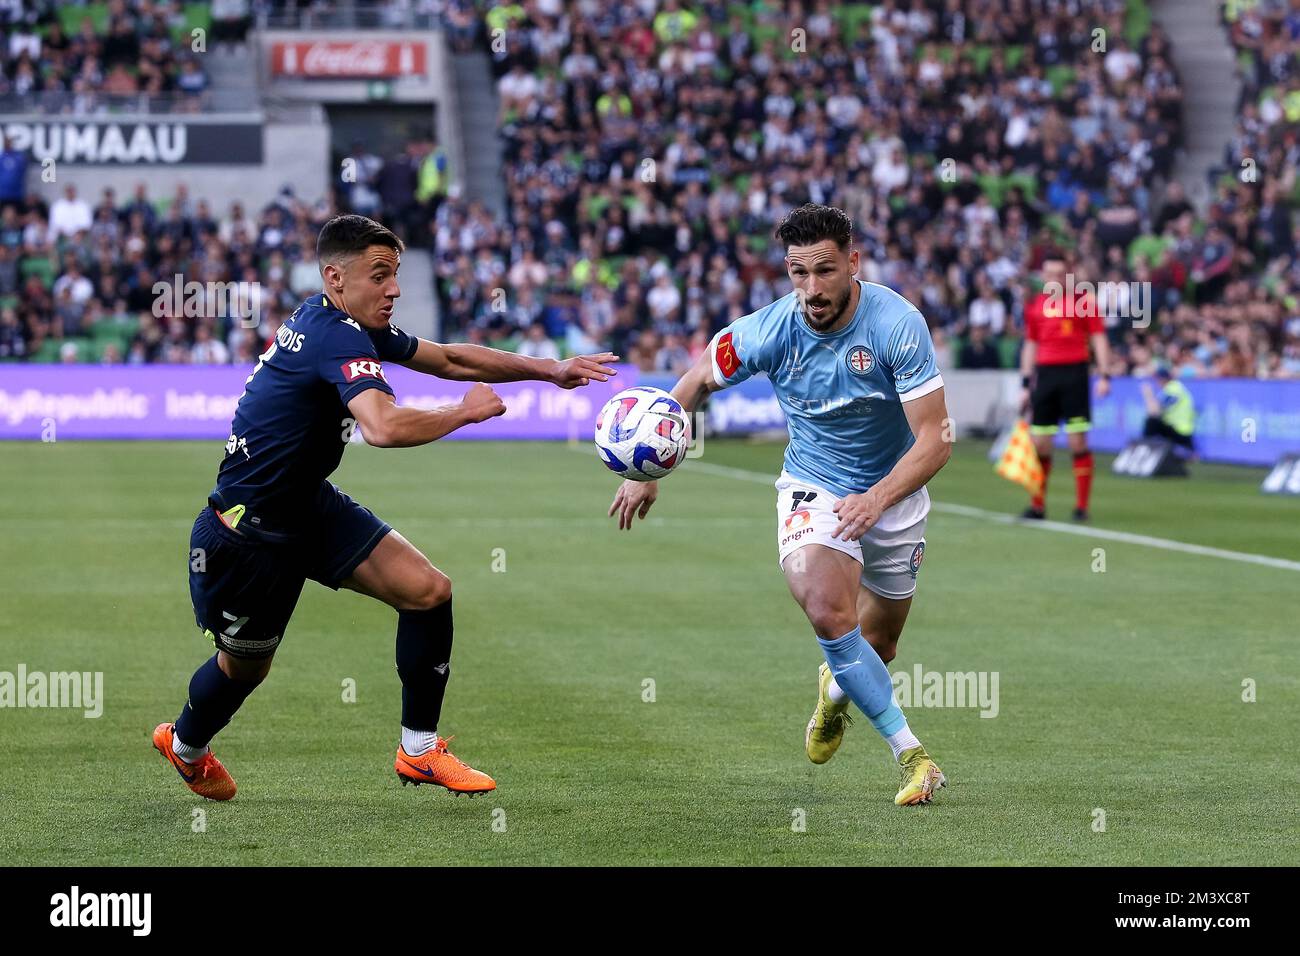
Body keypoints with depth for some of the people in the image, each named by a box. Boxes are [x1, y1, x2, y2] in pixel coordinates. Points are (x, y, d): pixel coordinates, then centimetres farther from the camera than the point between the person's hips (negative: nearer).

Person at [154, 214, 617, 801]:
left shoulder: (346, 325, 3)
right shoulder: (337, 337, -28)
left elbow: (447, 358, 15)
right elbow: (385, 427, -45)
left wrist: (549, 371, 11)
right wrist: (466, 411, -28)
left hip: (310, 507, 9)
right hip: (247, 532, -9)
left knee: (429, 592, -5)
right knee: (245, 666, 11)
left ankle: (419, 752, 7)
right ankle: (184, 745, 44)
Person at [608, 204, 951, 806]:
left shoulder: (898, 325, -25)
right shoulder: (769, 332, -19)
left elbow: (934, 439, -26)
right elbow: (696, 383, 1)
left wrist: (878, 497, -40)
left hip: (893, 490, 0)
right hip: (811, 487, 0)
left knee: (876, 647, 13)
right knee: (828, 611, -28)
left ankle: (835, 688, 51)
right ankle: (910, 752, -18)